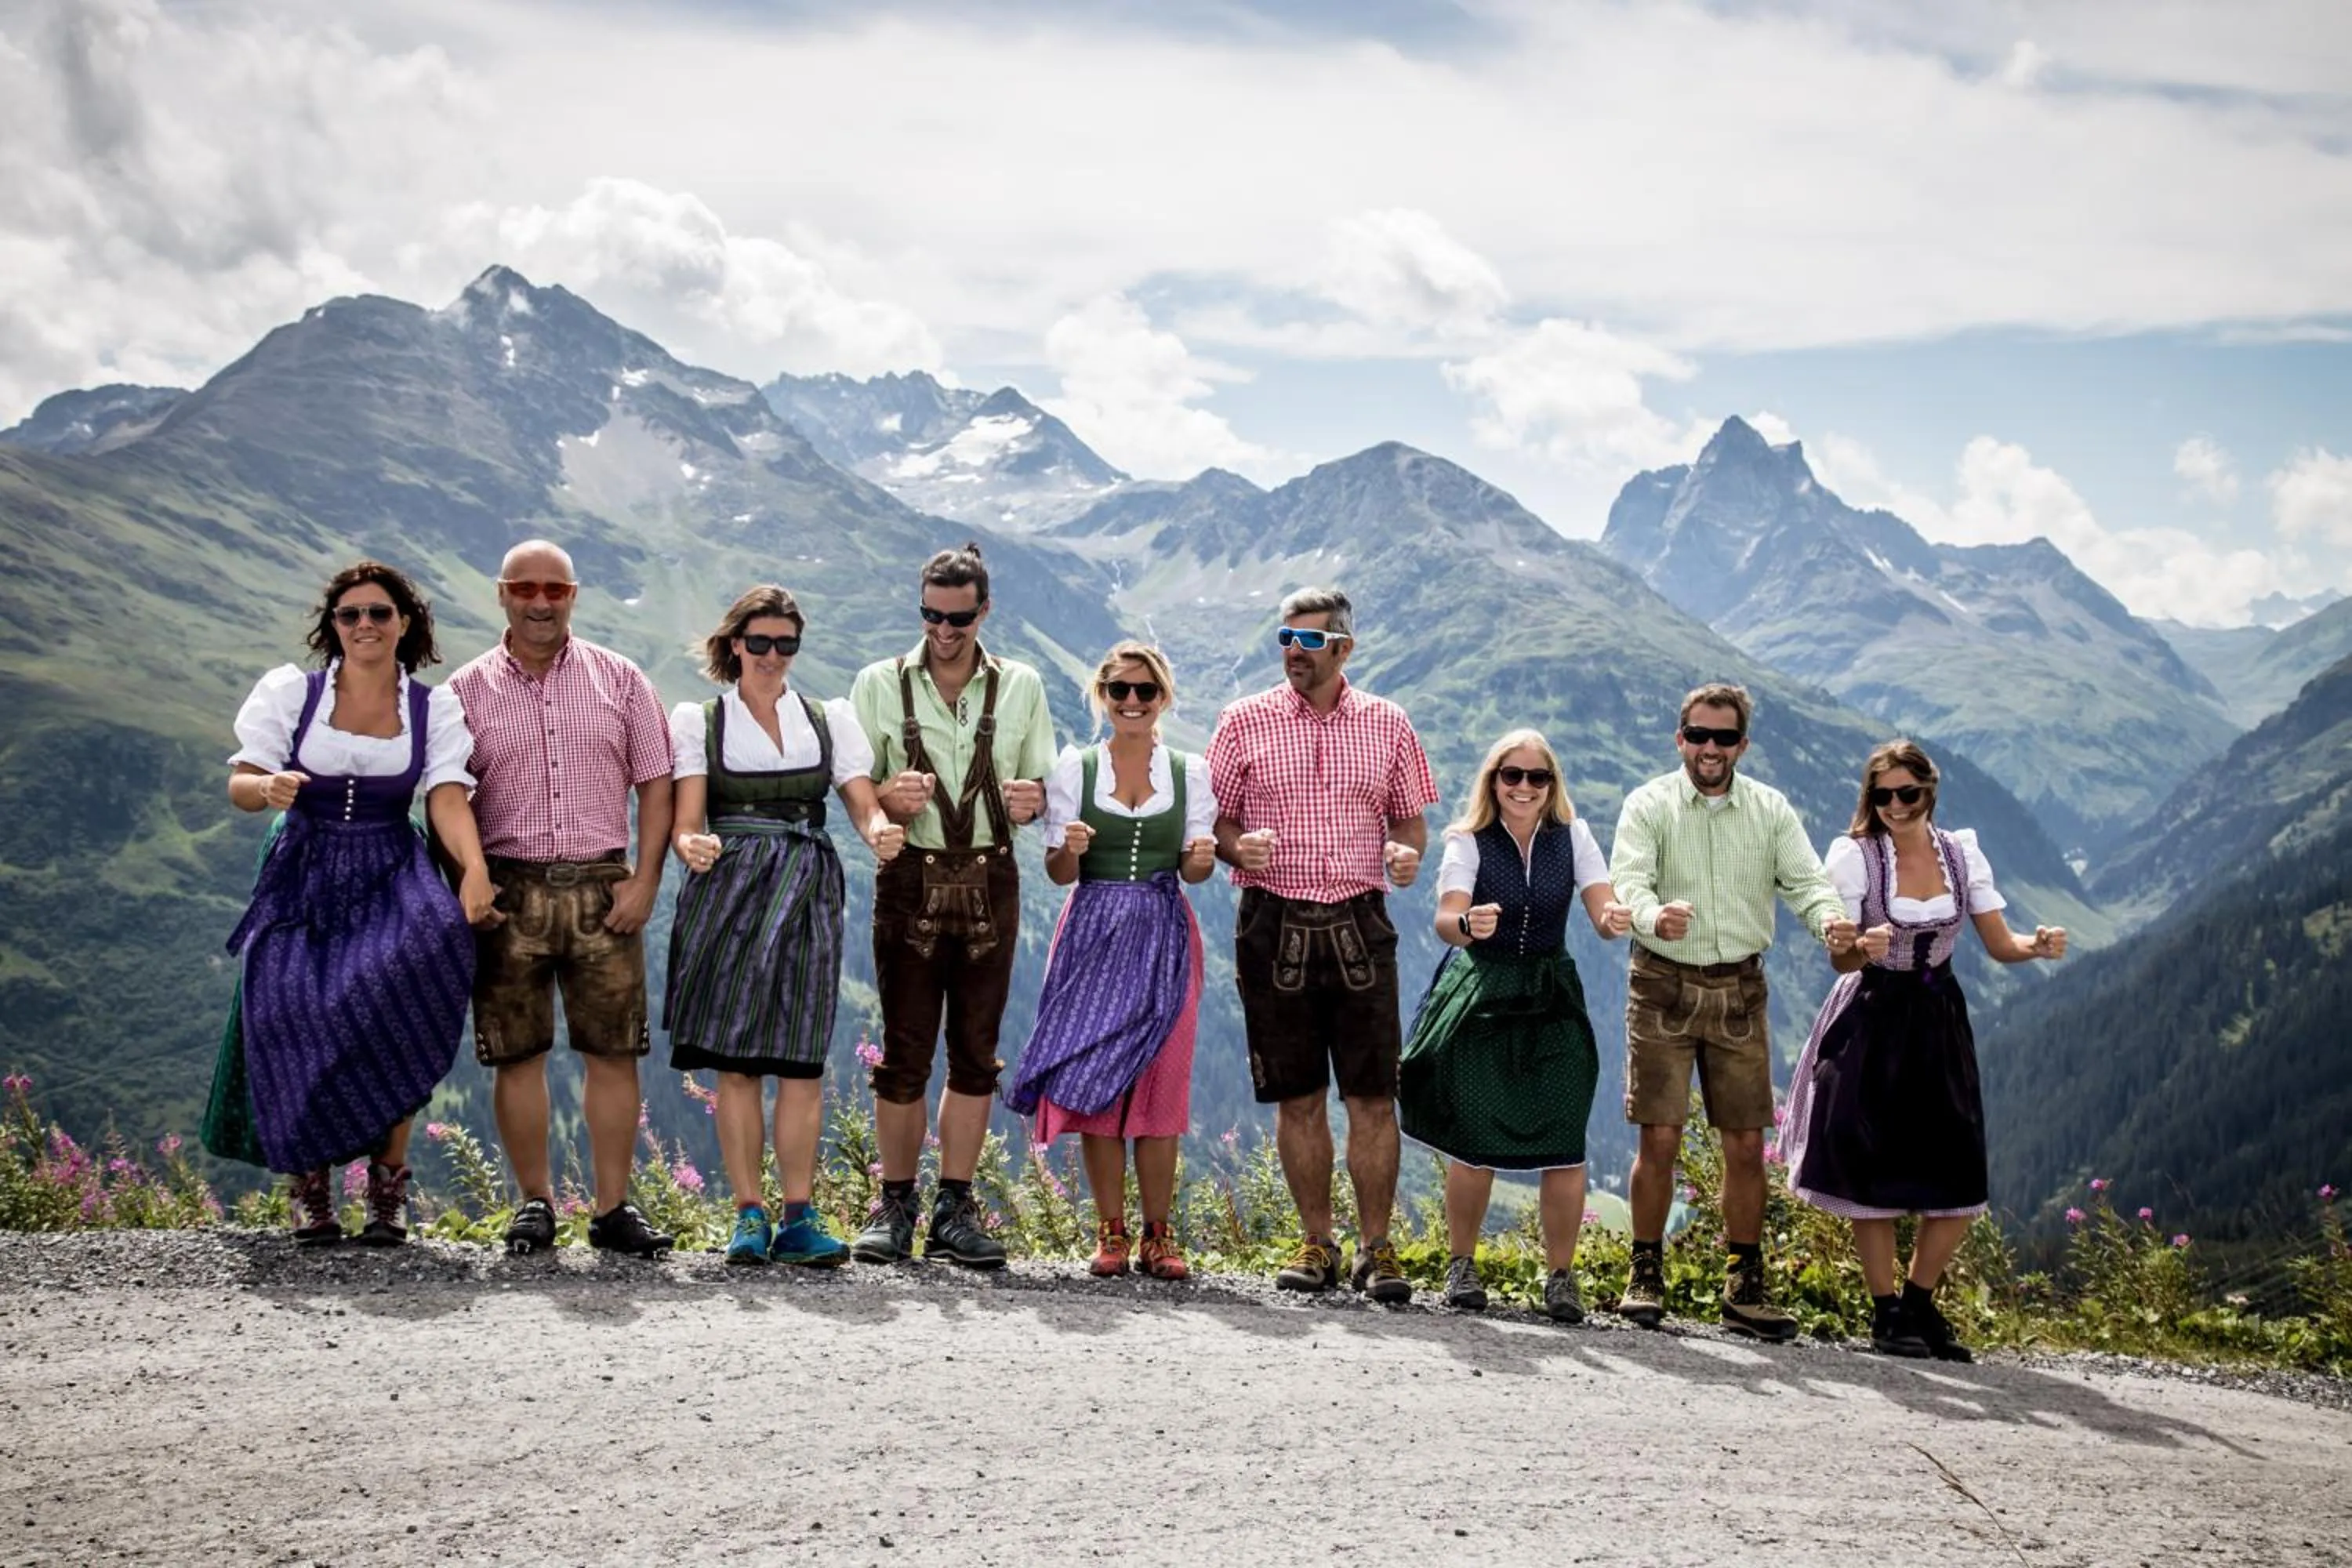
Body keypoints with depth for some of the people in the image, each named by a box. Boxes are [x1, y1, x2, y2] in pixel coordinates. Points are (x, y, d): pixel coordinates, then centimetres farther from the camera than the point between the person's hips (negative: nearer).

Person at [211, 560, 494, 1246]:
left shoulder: (434, 706, 4)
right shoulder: (290, 691, 2)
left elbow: (447, 797, -7)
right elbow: (240, 783, -2)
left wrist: (475, 867, -26)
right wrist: (267, 789, -27)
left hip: (390, 878, 0)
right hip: (303, 874, 0)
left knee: (390, 1015, -21)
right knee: (297, 1017, -13)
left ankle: (388, 1177, -10)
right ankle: (310, 1185, 0)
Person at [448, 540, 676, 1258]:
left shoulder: (619, 681, 8)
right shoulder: (467, 690, 7)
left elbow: (656, 785, 7)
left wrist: (645, 880, -3)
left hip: (602, 889, 0)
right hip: (508, 891, 0)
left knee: (614, 1052, 0)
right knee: (517, 1054, 2)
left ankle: (614, 1207, 6)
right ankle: (535, 1204, 12)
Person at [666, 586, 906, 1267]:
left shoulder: (830, 719, 14)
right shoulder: (699, 720, 9)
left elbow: (864, 803, 4)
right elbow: (686, 820, 0)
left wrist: (880, 831, -19)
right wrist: (692, 846, -24)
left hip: (807, 893, 1)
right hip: (728, 888, -1)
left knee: (801, 1060, -5)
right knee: (734, 1062, -4)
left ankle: (799, 1218, -3)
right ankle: (749, 1215, 2)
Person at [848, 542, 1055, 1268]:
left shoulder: (1021, 686, 10)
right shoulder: (880, 684, 6)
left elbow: (1045, 785, 10)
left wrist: (1031, 798, -13)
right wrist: (887, 798, -20)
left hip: (990, 881, 2)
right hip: (911, 880, -2)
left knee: (976, 1051, 4)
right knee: (904, 1051, -1)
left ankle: (955, 1209, 10)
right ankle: (894, 1207, 8)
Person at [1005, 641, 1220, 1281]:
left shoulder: (1190, 771, 7)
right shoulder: (1074, 767, 5)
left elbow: (1195, 869, 6)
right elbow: (1059, 872, 3)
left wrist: (1201, 857, -17)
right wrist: (1070, 851, -19)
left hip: (1163, 935, 0)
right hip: (1095, 931, 0)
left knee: (1159, 1085, -1)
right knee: (1094, 1081, -3)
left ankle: (1158, 1234, 7)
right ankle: (1111, 1232, 6)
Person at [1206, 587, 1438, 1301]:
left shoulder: (1387, 724, 7)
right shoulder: (1244, 721, 5)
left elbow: (1411, 819, 13)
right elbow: (1213, 820, 7)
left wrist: (1407, 853, -9)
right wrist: (1237, 847, -14)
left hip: (1359, 925, 0)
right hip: (1274, 926, 0)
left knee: (1373, 1094, -3)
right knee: (1298, 1097, 5)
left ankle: (1376, 1249, 6)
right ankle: (1316, 1245, 16)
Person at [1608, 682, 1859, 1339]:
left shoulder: (1770, 810, 7)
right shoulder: (1650, 805, -2)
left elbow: (1804, 879, -4)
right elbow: (1627, 879, -17)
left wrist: (1830, 920, -27)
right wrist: (1654, 916, -40)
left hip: (1739, 990, 3)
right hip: (1665, 985, -3)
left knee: (1746, 1142, 4)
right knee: (1659, 1136, -6)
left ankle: (1745, 1289, 14)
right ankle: (1646, 1277, 8)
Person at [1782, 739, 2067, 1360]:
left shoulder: (1962, 853, 1)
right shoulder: (1853, 855, -9)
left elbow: (2001, 944, 1)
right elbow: (1841, 959, -12)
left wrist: (2039, 946, -20)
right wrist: (1864, 949, -35)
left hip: (1939, 1023, 3)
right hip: (1872, 1023, -3)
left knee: (1957, 1180, -1)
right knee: (1875, 1174, -3)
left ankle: (1920, 1305, 16)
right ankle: (1885, 1314, 10)